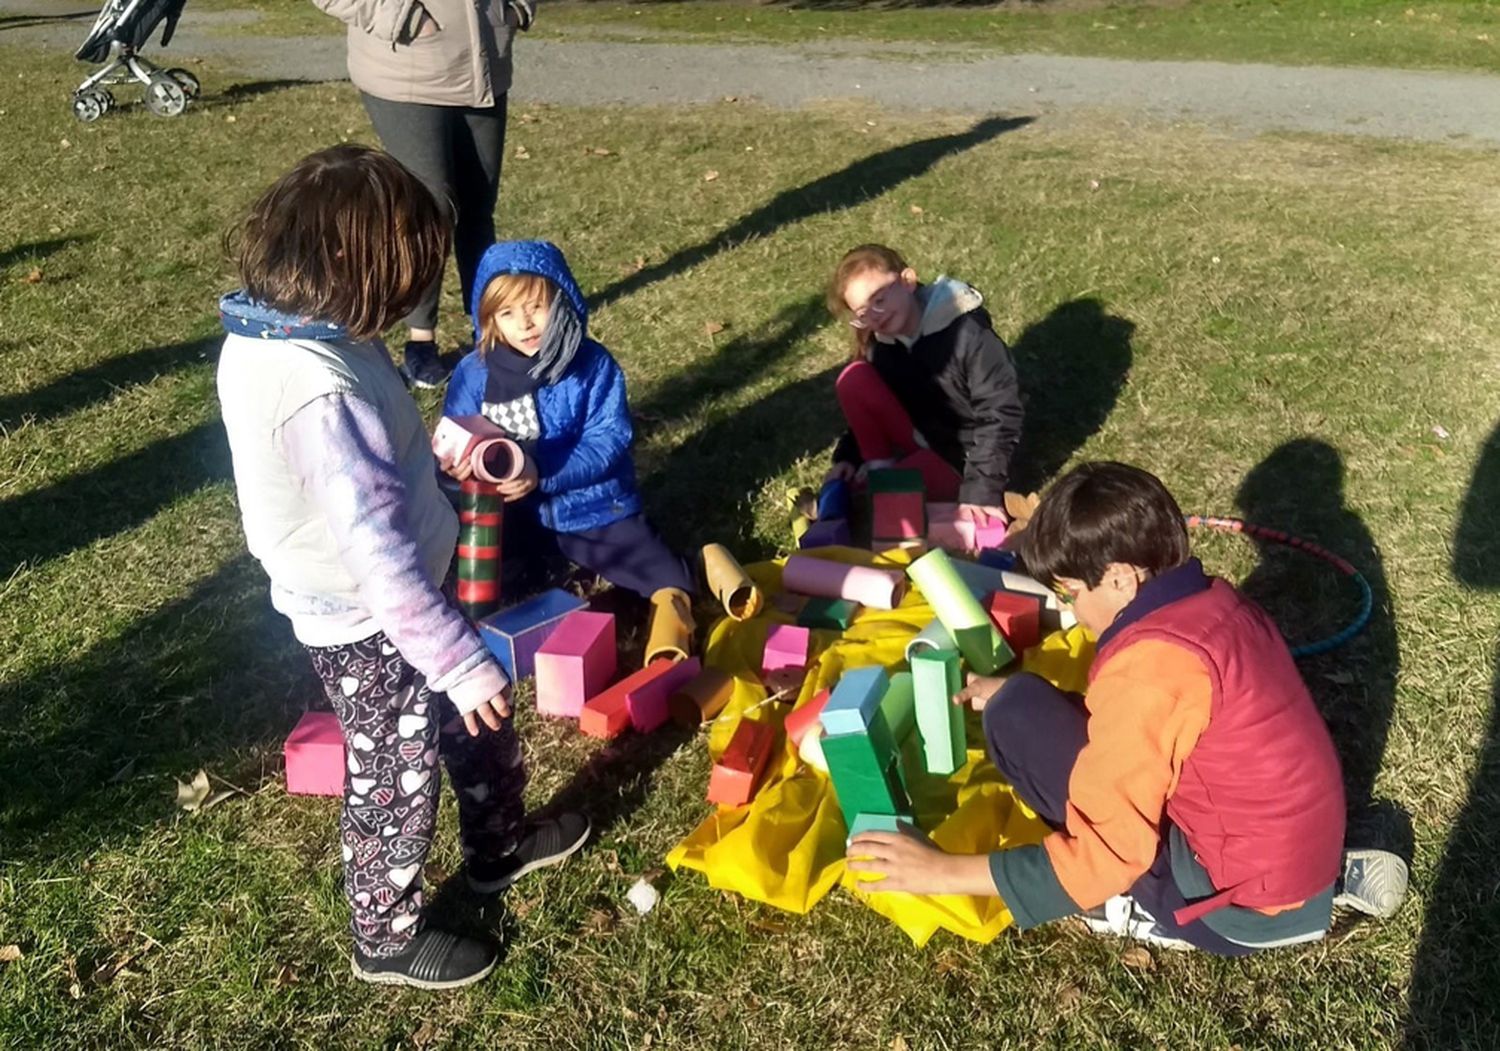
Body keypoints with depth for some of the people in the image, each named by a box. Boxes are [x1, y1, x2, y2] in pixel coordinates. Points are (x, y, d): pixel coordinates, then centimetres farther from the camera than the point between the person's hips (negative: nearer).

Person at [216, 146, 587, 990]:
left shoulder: (265, 333, -5)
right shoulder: (323, 395, -35)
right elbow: (379, 554, -33)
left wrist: (437, 455, 20)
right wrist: (460, 660, -26)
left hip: (354, 601, 9)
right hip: (370, 622, -9)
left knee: (478, 718, 26)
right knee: (396, 780, 13)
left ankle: (501, 844, 50)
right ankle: (389, 939, 38)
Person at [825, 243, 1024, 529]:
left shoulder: (967, 332, -24)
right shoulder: (879, 343, -5)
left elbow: (1000, 414, -26)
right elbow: (865, 406, 8)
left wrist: (982, 490, -32)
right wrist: (848, 457, -8)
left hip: (961, 454, -6)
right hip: (918, 438, 6)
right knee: (853, 379, -16)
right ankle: (878, 465, -9)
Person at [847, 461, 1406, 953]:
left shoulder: (1146, 666, -24)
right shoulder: (1216, 600, 2)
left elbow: (1103, 854, -22)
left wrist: (947, 870, -17)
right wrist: (1017, 696, 14)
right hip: (1308, 850, 8)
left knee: (1018, 716, -13)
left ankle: (1160, 909, 0)